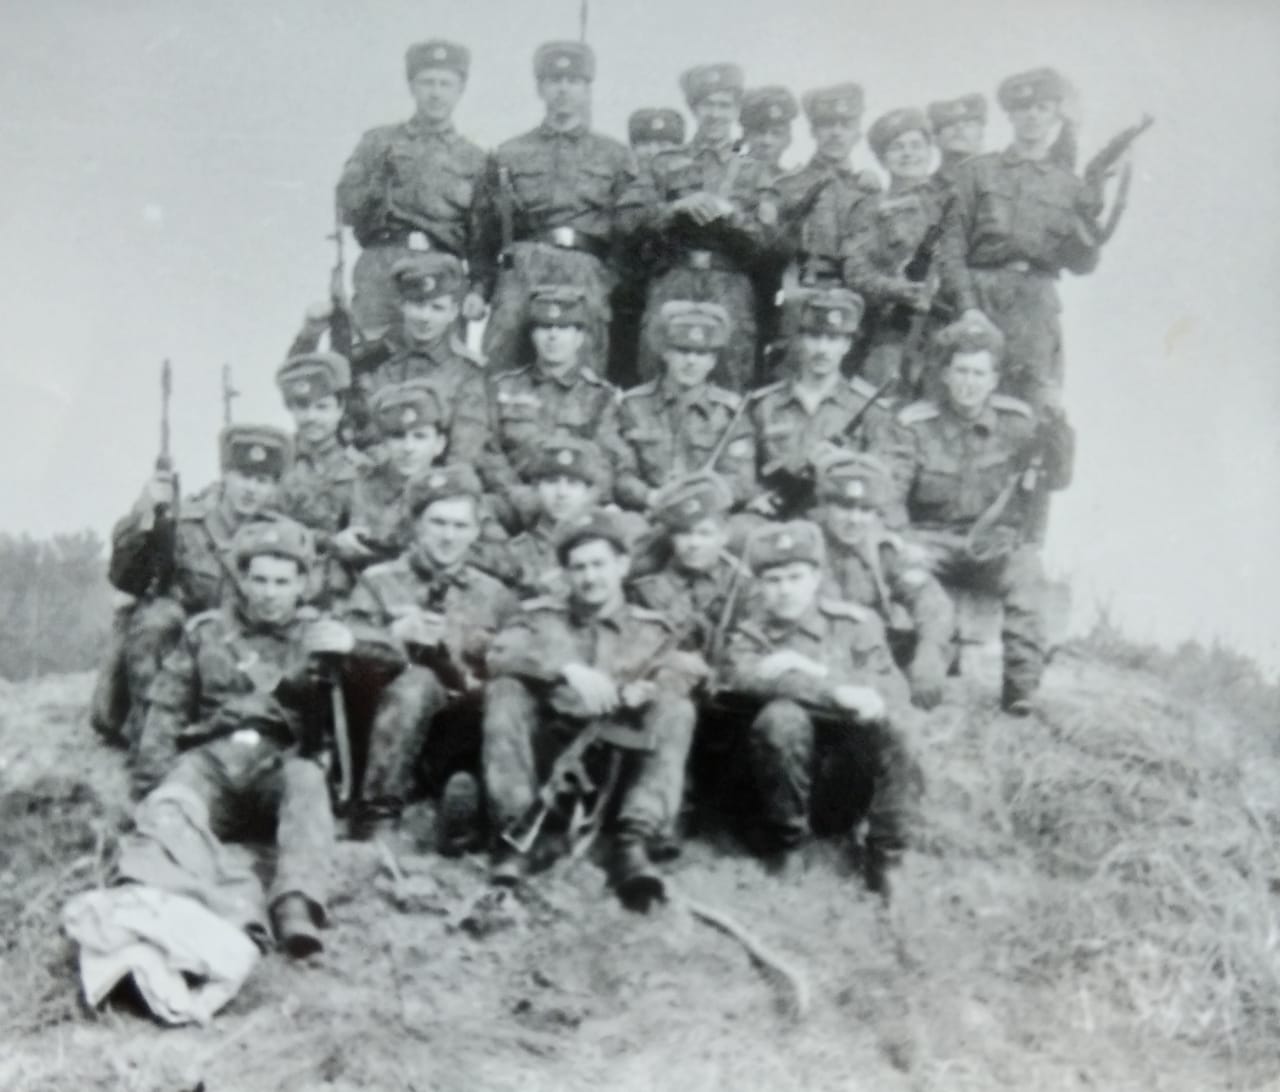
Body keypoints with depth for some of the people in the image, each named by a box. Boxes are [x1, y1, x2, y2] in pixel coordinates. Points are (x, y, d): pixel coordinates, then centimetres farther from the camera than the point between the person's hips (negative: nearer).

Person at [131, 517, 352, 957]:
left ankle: (297, 905, -55)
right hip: (212, 758, 1)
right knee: (170, 807, -32)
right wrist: (154, 777, 0)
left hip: (284, 763, -1)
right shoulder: (206, 630, 20)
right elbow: (167, 709, 17)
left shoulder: (318, 635, 17)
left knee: (307, 779, -36)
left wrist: (351, 649, -20)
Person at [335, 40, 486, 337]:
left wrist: (479, 291, -5)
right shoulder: (378, 143, 15)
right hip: (380, 278, 0)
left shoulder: (473, 158, 15)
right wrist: (379, 183, -10)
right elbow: (347, 209, 8)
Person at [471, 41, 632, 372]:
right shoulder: (508, 155, 18)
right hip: (522, 268, 0)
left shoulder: (615, 155, 18)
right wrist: (481, 287, 4)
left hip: (589, 273, 0)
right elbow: (485, 229, 15)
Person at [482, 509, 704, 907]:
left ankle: (632, 844, -32)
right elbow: (500, 655, -7)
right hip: (548, 749, 0)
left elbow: (686, 672, -6)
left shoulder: (651, 630, 15)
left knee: (676, 709, -23)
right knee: (505, 691, -22)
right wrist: (566, 668, -23)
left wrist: (643, 690, -27)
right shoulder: (541, 616, 14)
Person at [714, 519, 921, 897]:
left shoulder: (854, 622, 6)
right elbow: (740, 675, -20)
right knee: (781, 716, -30)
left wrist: (813, 671, -20)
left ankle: (881, 855, -11)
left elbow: (891, 691, -8)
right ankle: (784, 838, -8)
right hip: (784, 784, -1)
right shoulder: (750, 636, 5)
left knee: (883, 723, -29)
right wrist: (837, 694, -29)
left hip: (846, 791, 1)